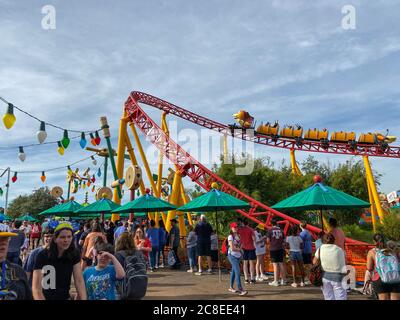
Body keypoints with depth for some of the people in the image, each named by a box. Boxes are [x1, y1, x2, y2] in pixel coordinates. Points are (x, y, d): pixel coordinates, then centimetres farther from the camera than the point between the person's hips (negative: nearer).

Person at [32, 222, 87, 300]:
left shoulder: (74, 254, -9)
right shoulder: (43, 256, -19)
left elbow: (79, 281, -11)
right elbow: (36, 288, -22)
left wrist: (83, 298, -22)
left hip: (65, 297, 3)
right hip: (45, 297, -3)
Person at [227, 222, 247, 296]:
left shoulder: (238, 236, 10)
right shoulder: (230, 237, -13)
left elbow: (240, 245, 19)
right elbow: (232, 248, -17)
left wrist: (239, 248, -1)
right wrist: (239, 249, -3)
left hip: (238, 255, 8)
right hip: (232, 255, -8)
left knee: (234, 271, 15)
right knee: (237, 272, -13)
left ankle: (231, 287, 26)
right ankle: (240, 289, -15)